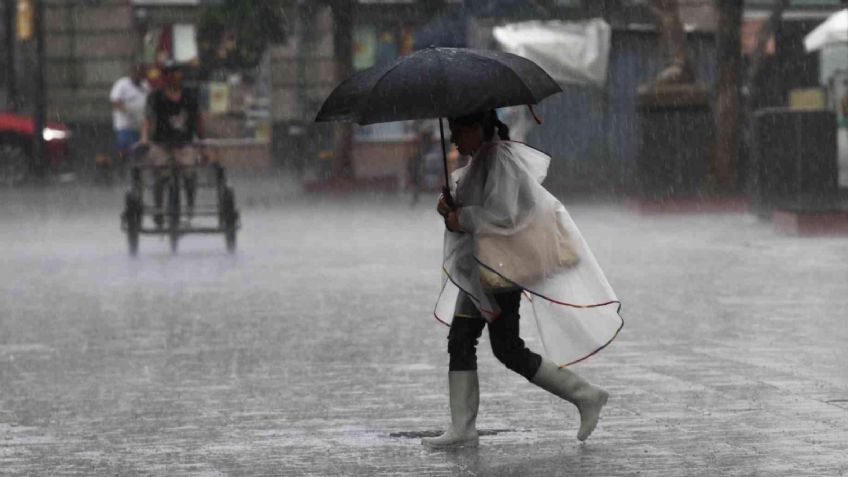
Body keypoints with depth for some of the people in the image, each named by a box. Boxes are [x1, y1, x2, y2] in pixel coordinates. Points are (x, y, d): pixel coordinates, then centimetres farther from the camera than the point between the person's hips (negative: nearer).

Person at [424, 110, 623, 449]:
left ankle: (585, 396, 2)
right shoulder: (480, 163, 13)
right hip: (481, 266, 10)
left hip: (503, 266, -10)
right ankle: (462, 430, 8)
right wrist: (451, 211, -2)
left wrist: (461, 218, -15)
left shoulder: (499, 160, -17)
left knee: (508, 350, -7)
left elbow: (502, 214, -25)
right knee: (460, 339, 6)